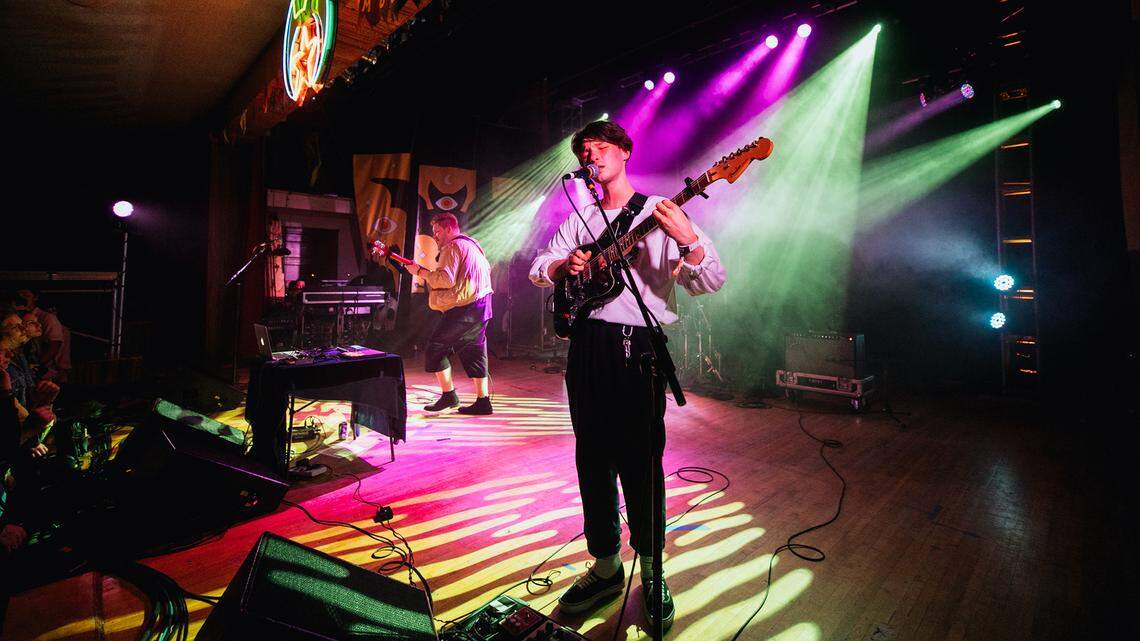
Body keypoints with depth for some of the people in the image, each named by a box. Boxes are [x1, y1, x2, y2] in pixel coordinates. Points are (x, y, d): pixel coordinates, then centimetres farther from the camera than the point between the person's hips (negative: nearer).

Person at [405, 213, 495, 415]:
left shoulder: (452, 247, -9)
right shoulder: (471, 244, 22)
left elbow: (445, 279, -21)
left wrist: (421, 271, -8)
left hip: (463, 308, -10)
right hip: (481, 306, 10)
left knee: (435, 348, 1)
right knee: (474, 353, 11)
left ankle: (448, 394, 3)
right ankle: (483, 401, 11)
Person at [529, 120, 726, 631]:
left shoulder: (659, 214, 1)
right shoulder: (580, 219, 17)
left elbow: (710, 283, -8)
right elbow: (538, 268, 16)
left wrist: (689, 239, -27)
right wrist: (564, 266, -6)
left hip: (637, 345, -5)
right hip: (586, 343, 5)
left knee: (638, 460, 0)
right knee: (592, 458, 10)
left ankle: (651, 570, 22)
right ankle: (605, 565, 27)